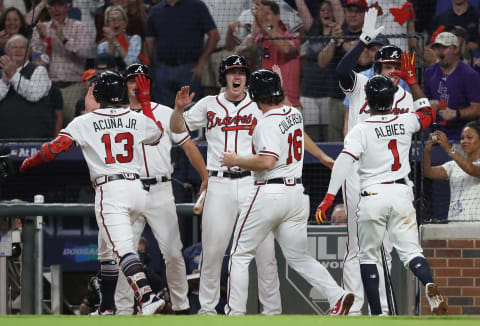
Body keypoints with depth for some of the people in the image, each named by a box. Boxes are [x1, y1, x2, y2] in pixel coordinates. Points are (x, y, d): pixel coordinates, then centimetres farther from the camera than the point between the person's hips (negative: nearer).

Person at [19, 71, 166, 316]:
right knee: (106, 250, 21)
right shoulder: (138, 119, 9)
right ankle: (106, 309, 26)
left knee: (123, 249, -17)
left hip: (109, 191, -6)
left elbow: (56, 147, -9)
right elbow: (158, 134, 31)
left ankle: (147, 297, -37)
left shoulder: (85, 122, -3)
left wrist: (29, 163, 8)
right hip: (136, 188, 6)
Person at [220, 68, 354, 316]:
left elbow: (267, 161, -25)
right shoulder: (295, 114, 10)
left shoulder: (268, 123, -15)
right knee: (299, 257, 10)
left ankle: (235, 313, 4)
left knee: (240, 256, 5)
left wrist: (235, 161, -13)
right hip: (297, 192, 7)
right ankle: (337, 296, -10)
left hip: (270, 193, -7)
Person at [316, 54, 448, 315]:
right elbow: (428, 112, 27)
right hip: (401, 194, 3)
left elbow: (344, 162, -18)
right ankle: (429, 284, -31)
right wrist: (412, 81, 29)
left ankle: (377, 314, 4)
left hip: (372, 196, -3)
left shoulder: (360, 131, -6)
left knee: (368, 256, 9)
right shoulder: (405, 122, 4)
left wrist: (329, 197, -21)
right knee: (410, 250, 2)